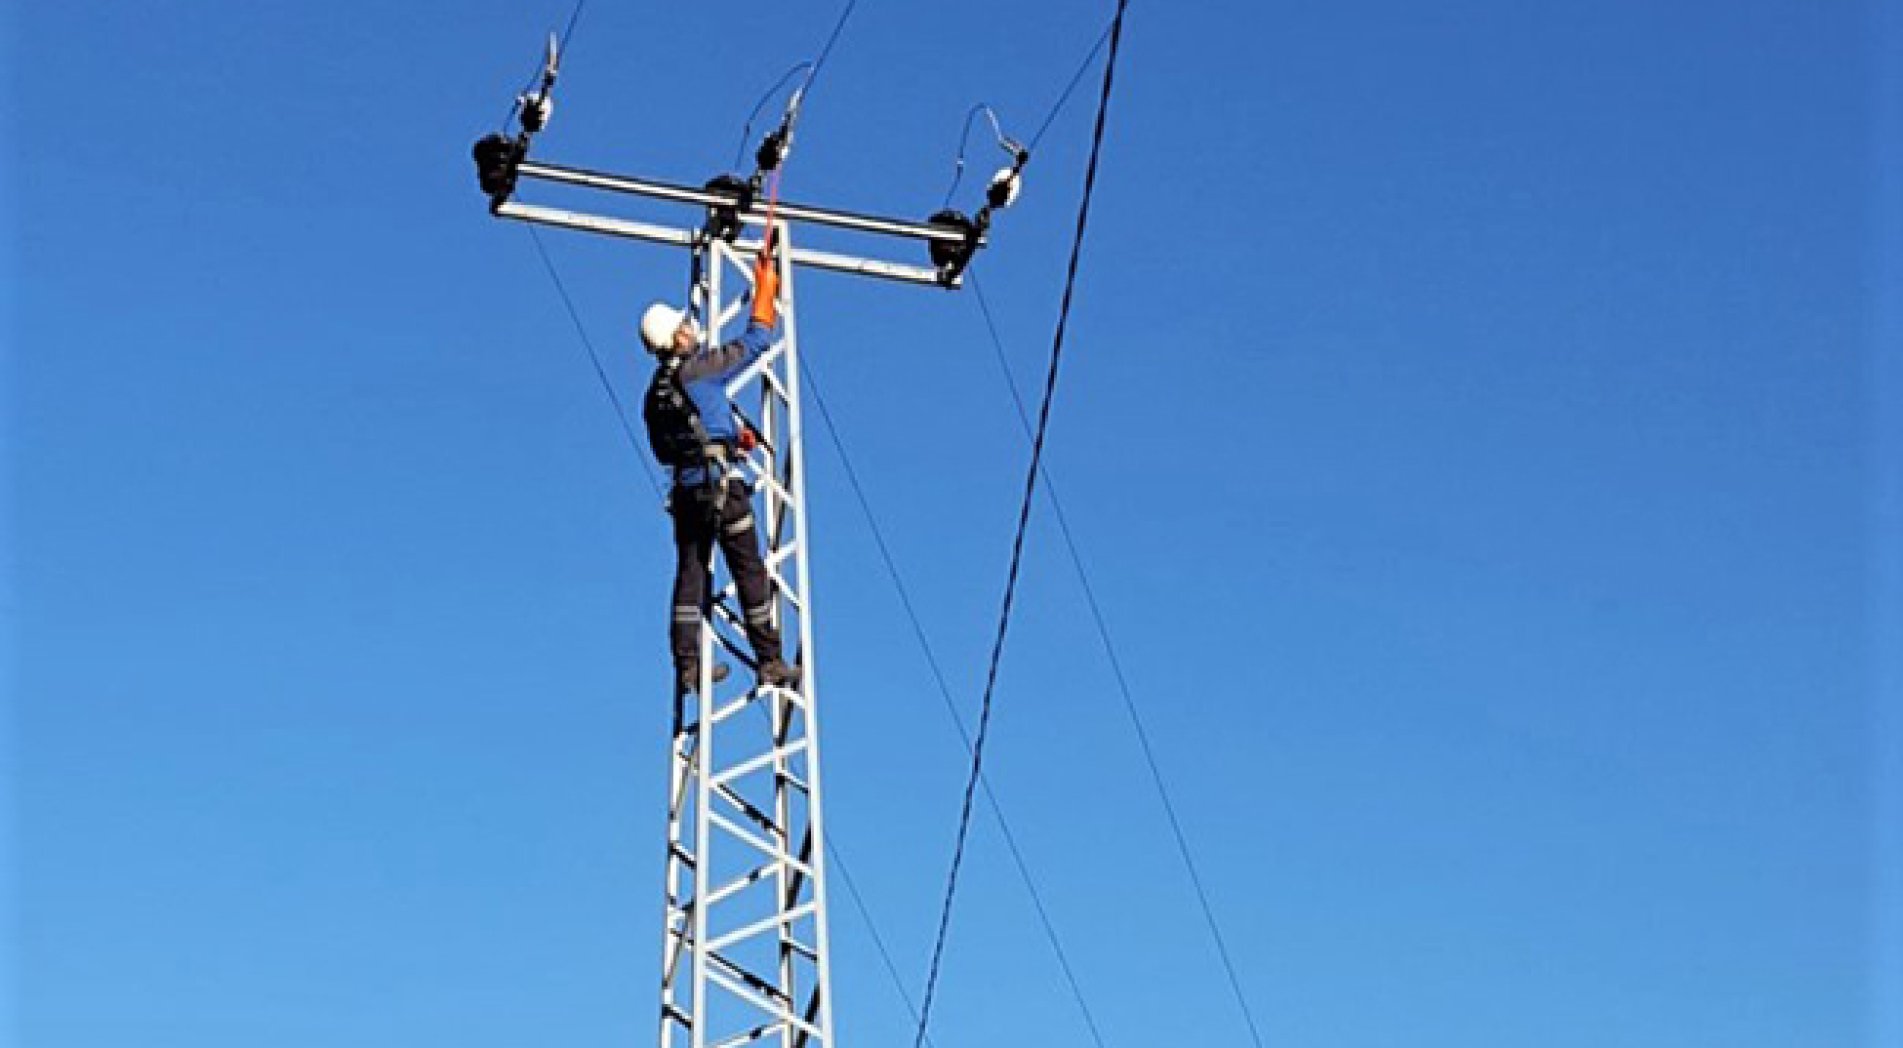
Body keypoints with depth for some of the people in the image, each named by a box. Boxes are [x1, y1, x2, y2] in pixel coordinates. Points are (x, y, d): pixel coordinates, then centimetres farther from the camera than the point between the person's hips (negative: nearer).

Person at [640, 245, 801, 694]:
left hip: (684, 488, 7)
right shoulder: (701, 367, -8)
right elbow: (755, 341, -2)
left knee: (690, 574, 8)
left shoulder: (655, 391, 14)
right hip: (720, 481, -7)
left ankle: (687, 666, 5)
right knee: (750, 573, -2)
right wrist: (765, 287, 9)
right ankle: (770, 663, 0)